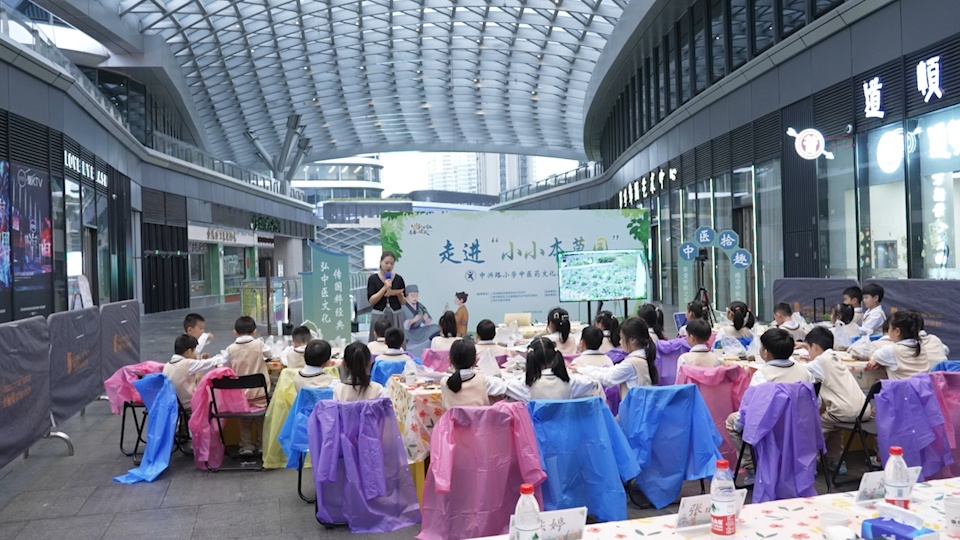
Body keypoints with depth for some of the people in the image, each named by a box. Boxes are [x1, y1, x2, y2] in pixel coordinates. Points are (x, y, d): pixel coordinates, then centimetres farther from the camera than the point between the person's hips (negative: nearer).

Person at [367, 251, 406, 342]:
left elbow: (404, 302, 9)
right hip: (379, 316, -2)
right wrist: (385, 288, -15)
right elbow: (371, 301, -7)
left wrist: (399, 295, -12)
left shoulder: (399, 279, 5)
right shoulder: (373, 278, -1)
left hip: (395, 317, 2)